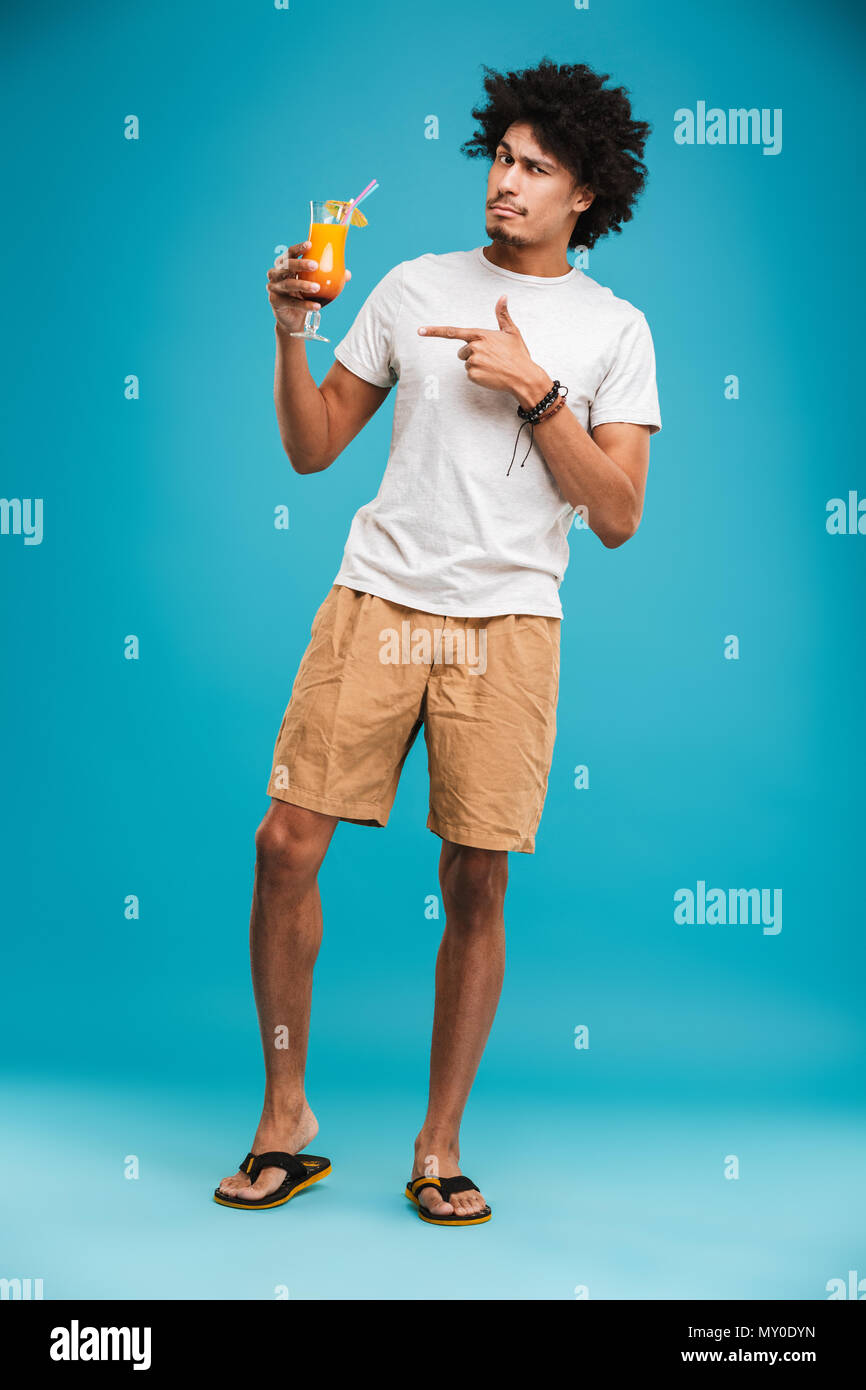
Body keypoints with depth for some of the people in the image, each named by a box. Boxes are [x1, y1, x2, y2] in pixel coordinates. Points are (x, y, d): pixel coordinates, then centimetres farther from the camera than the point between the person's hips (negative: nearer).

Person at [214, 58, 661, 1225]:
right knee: (286, 845, -6)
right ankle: (286, 1117, 12)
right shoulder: (415, 286, 13)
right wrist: (292, 330, -1)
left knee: (476, 885, -1)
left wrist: (534, 388, -9)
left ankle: (440, 1148, 16)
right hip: (376, 602, 2)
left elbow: (618, 516, -1)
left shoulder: (614, 328, 8)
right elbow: (312, 449, 14)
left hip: (508, 625, -1)